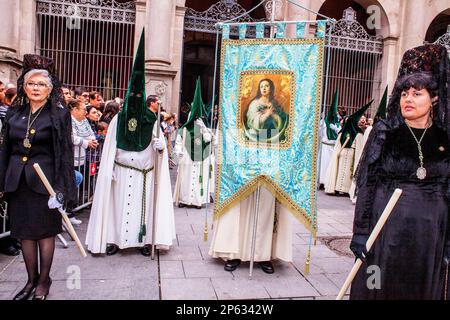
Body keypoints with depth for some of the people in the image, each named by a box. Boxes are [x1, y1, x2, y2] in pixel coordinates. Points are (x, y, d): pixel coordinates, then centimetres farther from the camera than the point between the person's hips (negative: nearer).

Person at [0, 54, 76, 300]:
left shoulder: (59, 114, -5)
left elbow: (64, 153, -9)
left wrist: (60, 189, -14)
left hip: (44, 180, -4)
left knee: (45, 231, 6)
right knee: (25, 232, 12)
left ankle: (44, 280, 22)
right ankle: (31, 279, 27)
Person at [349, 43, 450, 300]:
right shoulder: (384, 132, -3)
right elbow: (366, 182, -6)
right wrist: (360, 231, -10)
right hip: (385, 228, -2)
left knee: (423, 288, 14)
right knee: (379, 286, 8)